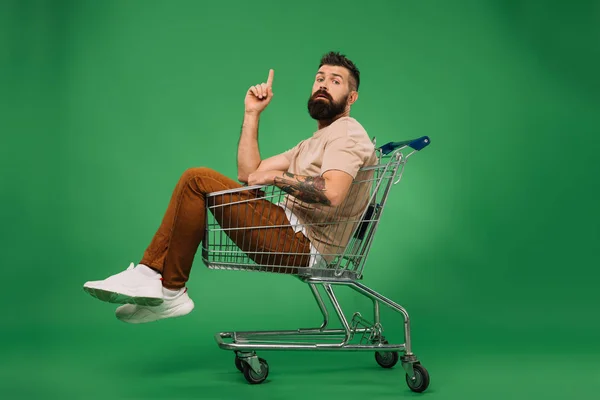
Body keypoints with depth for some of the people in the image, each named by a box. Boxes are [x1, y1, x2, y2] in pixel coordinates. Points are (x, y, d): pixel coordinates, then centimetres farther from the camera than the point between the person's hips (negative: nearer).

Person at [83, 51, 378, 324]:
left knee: (198, 180, -15)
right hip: (294, 237, 10)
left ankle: (169, 291, -10)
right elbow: (249, 173, 19)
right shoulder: (312, 144, 28)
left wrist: (276, 176, -12)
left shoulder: (347, 131, -4)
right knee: (196, 181, 13)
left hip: (304, 245, -10)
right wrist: (252, 114, 18)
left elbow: (331, 194, -25)